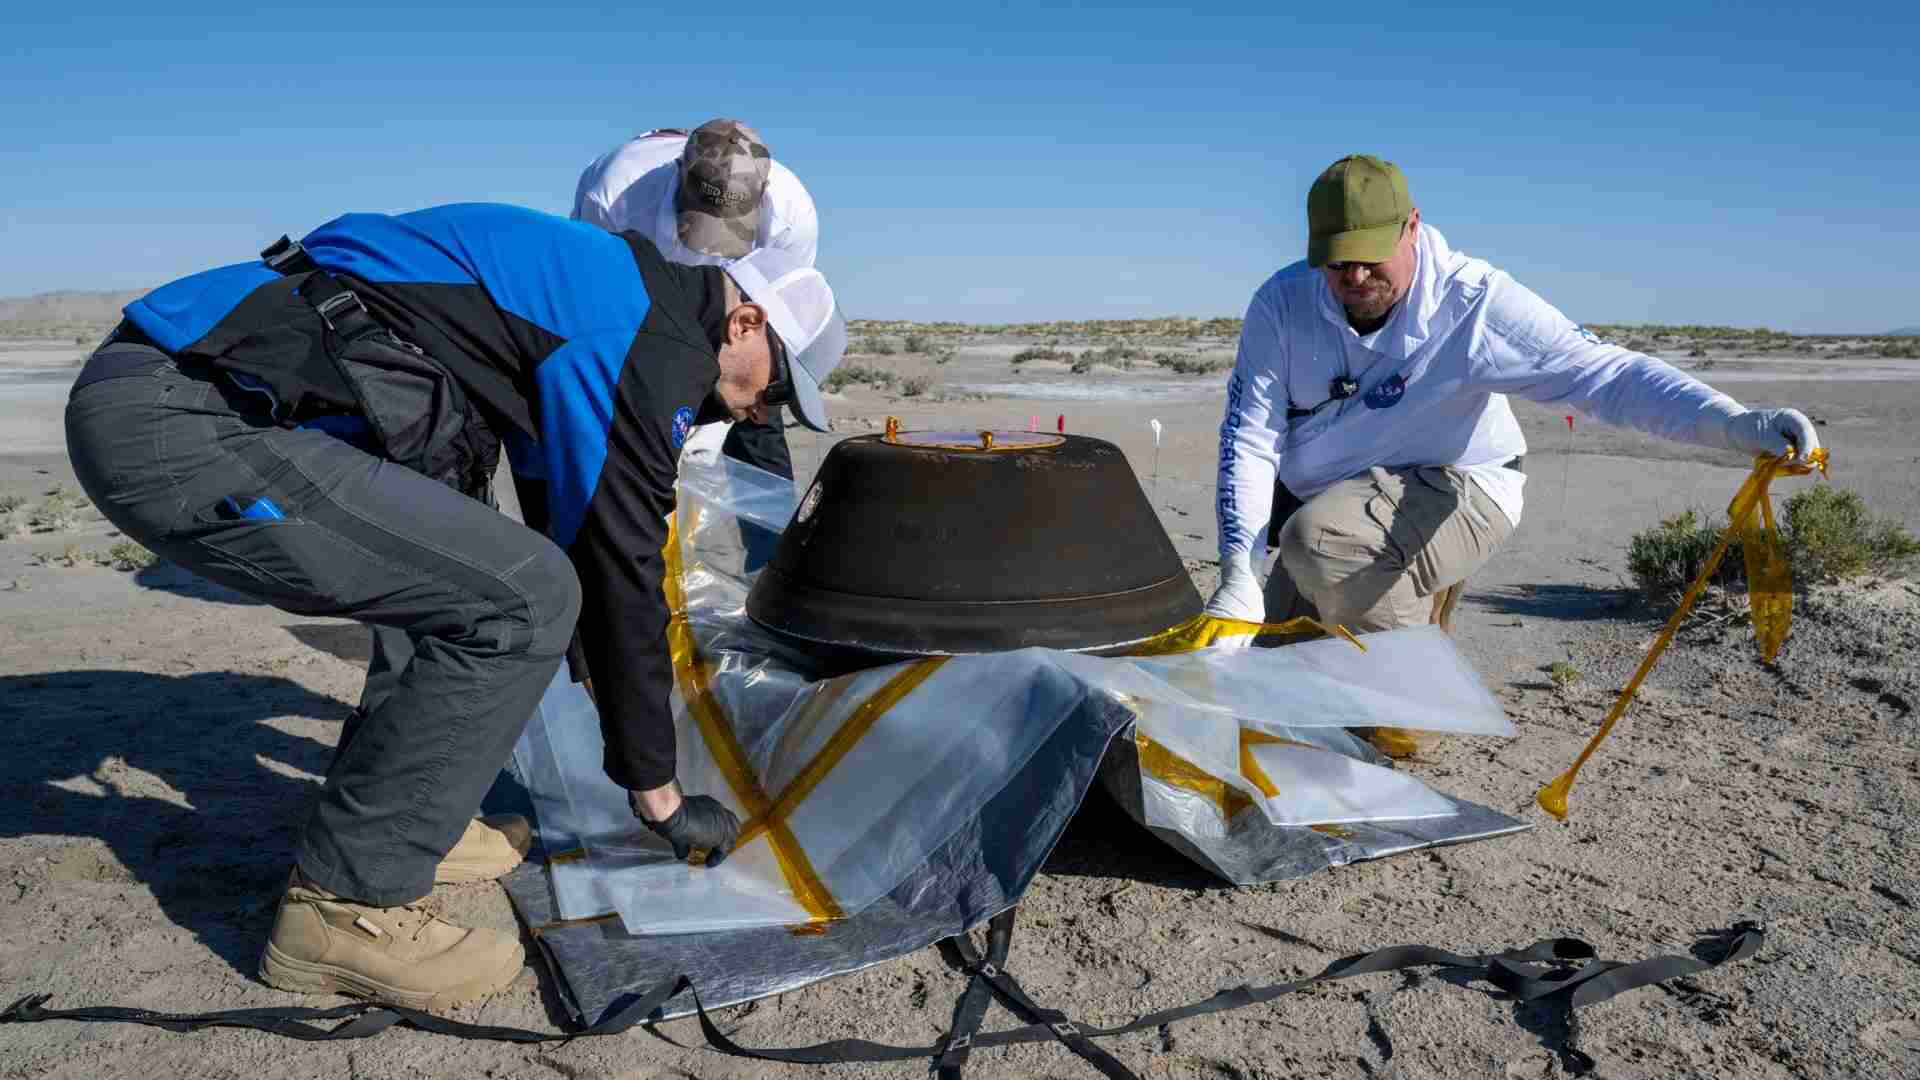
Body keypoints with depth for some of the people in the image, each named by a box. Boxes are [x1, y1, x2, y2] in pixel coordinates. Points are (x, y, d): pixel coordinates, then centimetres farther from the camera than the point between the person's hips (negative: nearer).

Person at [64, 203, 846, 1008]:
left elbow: (569, 534, 30)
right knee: (521, 598, -14)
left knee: (474, 576, 19)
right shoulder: (655, 343, -10)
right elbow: (619, 572, -9)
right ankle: (342, 907, -1)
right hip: (184, 427, -11)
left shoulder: (588, 290, 21)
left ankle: (401, 819, 22)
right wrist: (659, 795, 3)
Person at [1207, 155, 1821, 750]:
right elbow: (1250, 437, -16)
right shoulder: (1282, 304, -13)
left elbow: (1601, 372, -26)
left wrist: (1736, 423, -43)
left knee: (1320, 535, -37)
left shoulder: (1472, 303, -21)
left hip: (1453, 496, -5)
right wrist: (1239, 573, -27)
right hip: (1331, 506, 5)